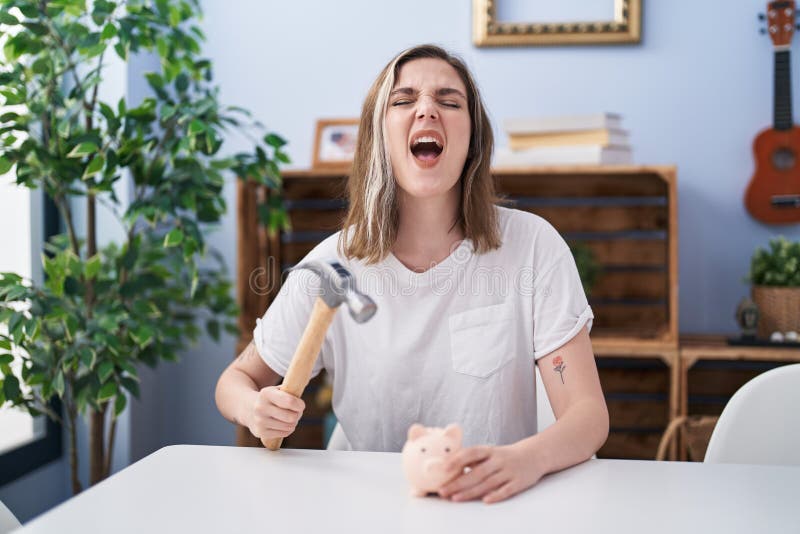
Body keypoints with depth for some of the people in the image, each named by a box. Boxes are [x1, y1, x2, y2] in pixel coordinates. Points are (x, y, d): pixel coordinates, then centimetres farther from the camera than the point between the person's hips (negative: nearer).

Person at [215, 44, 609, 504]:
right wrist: (255, 409, -15)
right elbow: (238, 378, 11)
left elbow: (589, 413, -9)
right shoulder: (332, 265, -3)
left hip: (497, 506, 0)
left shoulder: (531, 246, -6)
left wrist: (527, 459, -33)